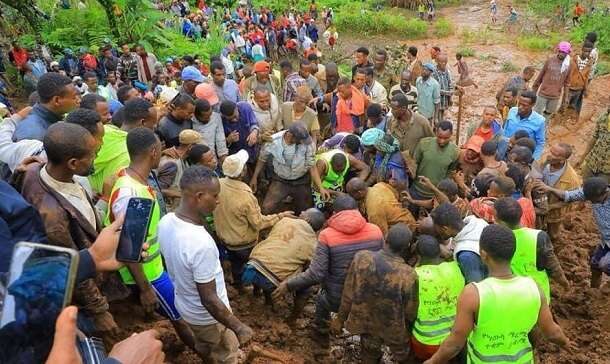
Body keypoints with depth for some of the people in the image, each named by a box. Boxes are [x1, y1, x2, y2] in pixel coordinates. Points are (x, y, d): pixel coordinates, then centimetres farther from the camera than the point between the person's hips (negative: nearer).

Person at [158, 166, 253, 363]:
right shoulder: (201, 244, -40)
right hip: (208, 315, -7)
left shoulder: (166, 221, -15)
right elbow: (209, 300, -30)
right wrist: (239, 327, -19)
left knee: (202, 344, 33)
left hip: (184, 304, 7)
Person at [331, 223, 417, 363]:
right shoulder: (408, 275, -33)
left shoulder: (361, 258, -26)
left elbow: (348, 295, -13)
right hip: (394, 330, -2)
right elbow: (410, 313, -17)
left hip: (365, 323, 3)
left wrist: (340, 318, 4)